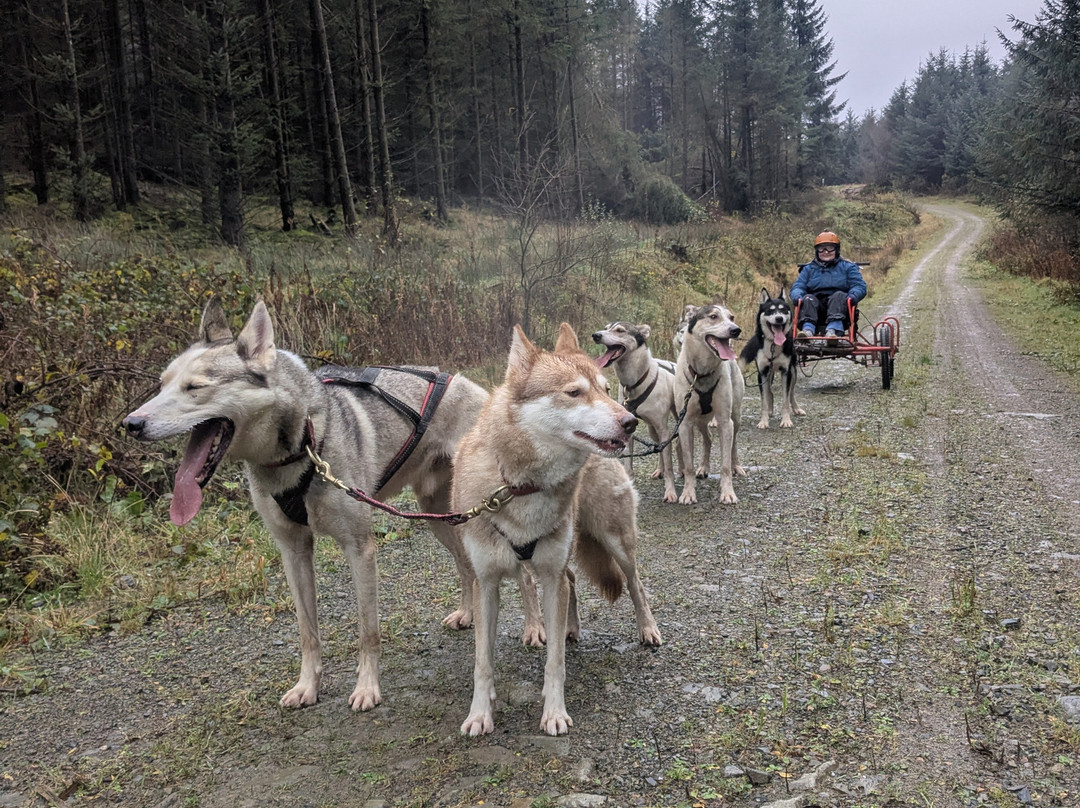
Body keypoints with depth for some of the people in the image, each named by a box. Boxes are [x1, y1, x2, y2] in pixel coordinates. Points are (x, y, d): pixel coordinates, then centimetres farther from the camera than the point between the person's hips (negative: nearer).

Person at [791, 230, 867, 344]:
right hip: (815, 310, 1)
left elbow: (859, 286, 4)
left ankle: (833, 331, -54)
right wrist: (797, 296, -17)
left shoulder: (847, 267, 17)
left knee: (839, 295, -29)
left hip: (839, 307, -1)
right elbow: (797, 286, 8)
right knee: (808, 298, -26)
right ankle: (808, 330, -52)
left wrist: (852, 296, -20)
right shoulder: (809, 269, 22)